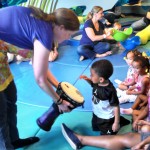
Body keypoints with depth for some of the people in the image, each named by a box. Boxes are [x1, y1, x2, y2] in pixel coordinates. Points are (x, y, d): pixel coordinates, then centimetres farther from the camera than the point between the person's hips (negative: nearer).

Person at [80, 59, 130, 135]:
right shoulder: (98, 83, -18)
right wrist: (87, 79, -12)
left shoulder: (110, 91, -38)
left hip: (106, 119, -7)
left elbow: (116, 107, -29)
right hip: (96, 114, 7)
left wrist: (116, 123, -23)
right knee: (95, 128, 32)